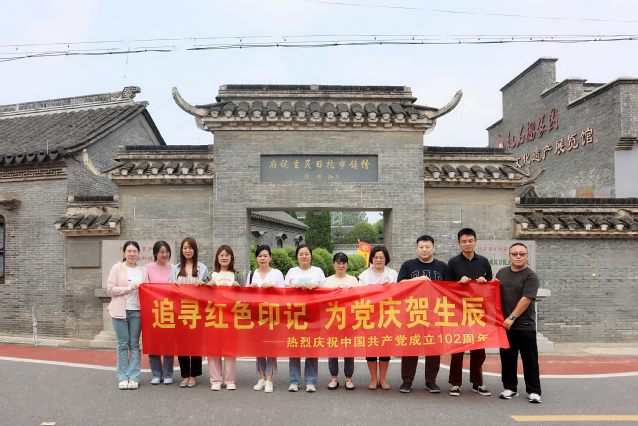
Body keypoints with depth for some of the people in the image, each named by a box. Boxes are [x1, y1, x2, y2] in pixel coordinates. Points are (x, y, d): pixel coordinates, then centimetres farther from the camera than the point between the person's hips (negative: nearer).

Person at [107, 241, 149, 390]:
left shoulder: (143, 271, 11)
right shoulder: (117, 268, 3)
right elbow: (110, 289, -3)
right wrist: (129, 288, -11)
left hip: (137, 311, 2)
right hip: (120, 311, -2)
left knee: (135, 344, 4)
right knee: (123, 344, 3)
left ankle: (134, 378, 9)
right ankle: (123, 378, 12)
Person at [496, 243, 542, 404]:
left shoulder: (530, 276, -6)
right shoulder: (501, 273, 11)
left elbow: (526, 299, -14)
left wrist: (512, 318, -17)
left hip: (525, 326, -5)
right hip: (504, 324, 5)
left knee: (530, 360, 3)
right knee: (507, 358, 11)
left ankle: (533, 391, 15)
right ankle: (510, 388, 23)